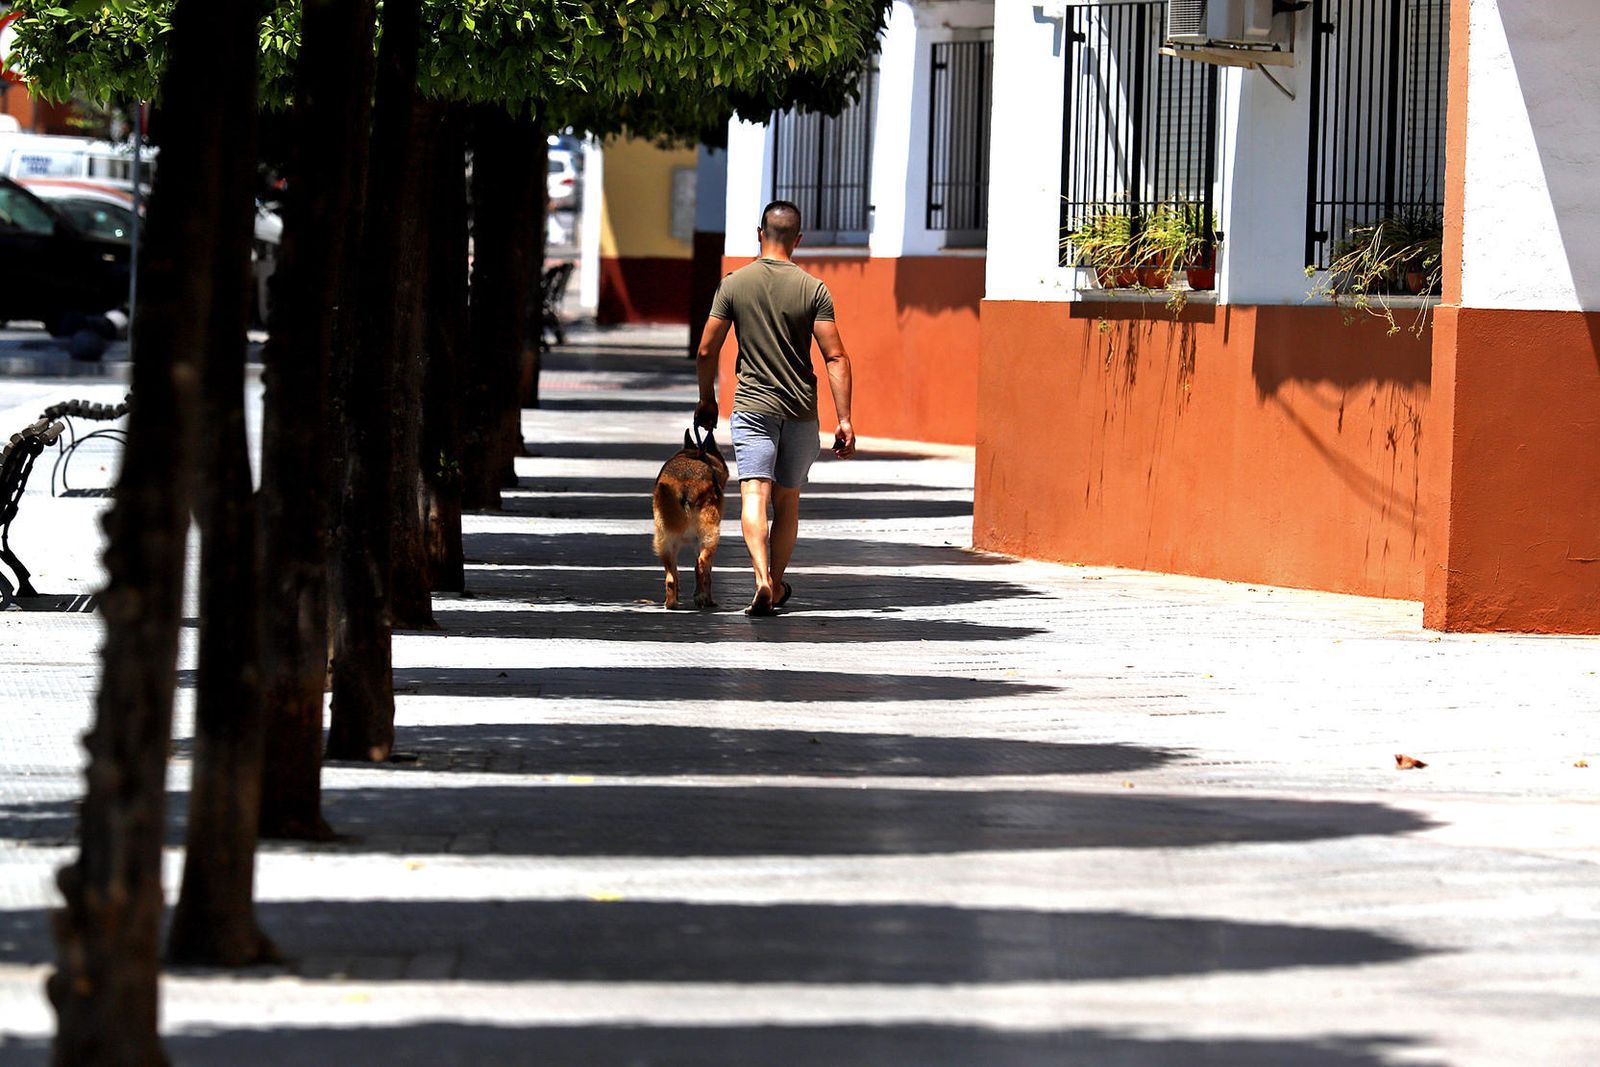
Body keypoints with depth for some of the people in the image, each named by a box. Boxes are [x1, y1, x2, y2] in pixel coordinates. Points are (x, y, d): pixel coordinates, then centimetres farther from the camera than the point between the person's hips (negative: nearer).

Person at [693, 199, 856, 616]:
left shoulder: (733, 284, -2)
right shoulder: (814, 290, -4)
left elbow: (706, 351, 1)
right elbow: (835, 358, -8)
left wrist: (706, 399, 17)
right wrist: (844, 420, -6)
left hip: (752, 406, -1)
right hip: (801, 410, 1)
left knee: (754, 494, -10)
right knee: (787, 500, 15)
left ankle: (763, 578, -30)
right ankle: (777, 585, 26)